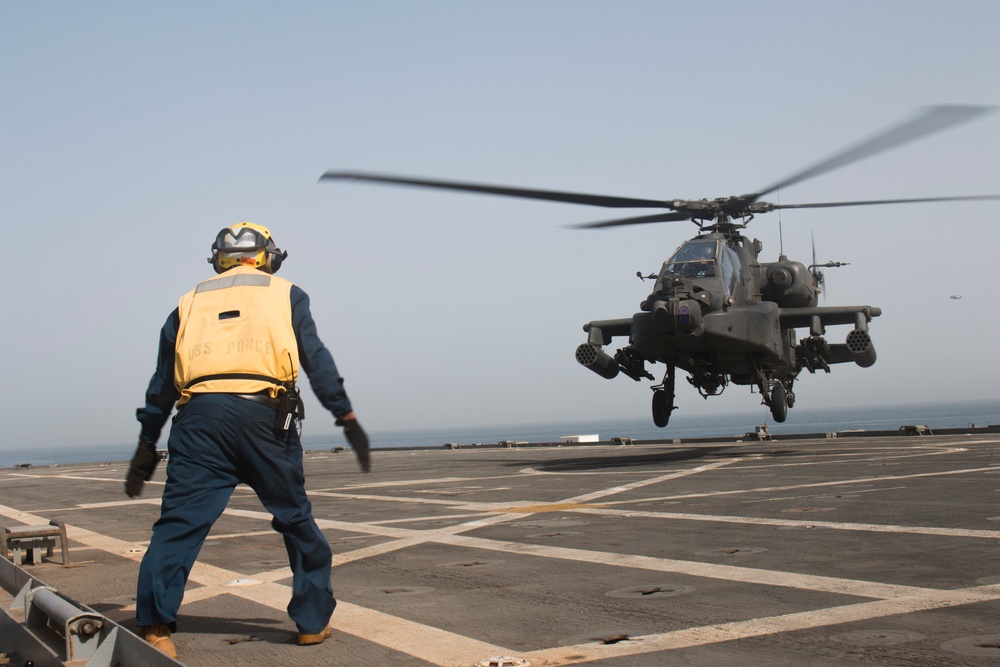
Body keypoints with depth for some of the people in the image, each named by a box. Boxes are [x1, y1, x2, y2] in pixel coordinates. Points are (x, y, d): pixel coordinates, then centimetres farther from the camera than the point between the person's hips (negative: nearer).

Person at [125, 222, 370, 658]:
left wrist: (147, 446, 25)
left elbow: (162, 381, 22)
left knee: (179, 523, 0)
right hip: (264, 416, -1)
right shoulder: (285, 295, 19)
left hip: (199, 418, 2)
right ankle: (312, 621, 18)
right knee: (295, 520, 12)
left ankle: (154, 627, -10)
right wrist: (348, 419, 9)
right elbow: (319, 362, 9)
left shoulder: (192, 300, 24)